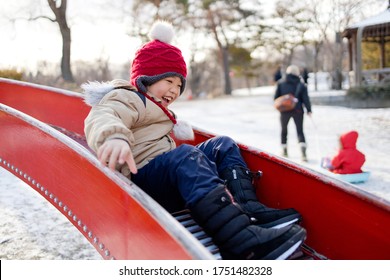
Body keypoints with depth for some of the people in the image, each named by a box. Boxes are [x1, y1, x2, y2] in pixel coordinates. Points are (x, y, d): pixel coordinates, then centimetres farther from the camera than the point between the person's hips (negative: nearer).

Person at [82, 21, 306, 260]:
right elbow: (100, 118, -24)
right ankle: (244, 243, -54)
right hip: (142, 179, -10)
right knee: (186, 156, -36)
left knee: (223, 146, 6)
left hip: (171, 183, 10)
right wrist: (113, 136, -45)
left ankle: (248, 209, -18)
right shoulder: (126, 98, 1)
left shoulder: (156, 107, 32)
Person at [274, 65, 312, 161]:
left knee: (284, 130, 19)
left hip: (285, 110, 1)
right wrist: (309, 110, -3)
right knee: (300, 131, 2)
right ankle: (303, 152, -17)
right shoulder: (301, 85, -1)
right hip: (298, 110, -1)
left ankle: (284, 151, 25)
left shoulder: (281, 83, -1)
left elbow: (276, 97, -1)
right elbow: (305, 99, -7)